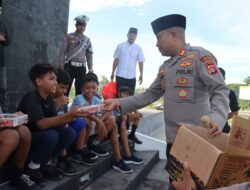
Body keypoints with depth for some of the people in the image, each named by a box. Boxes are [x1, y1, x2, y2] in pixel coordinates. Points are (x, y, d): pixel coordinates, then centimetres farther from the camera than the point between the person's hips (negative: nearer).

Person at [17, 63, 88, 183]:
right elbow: (42, 124, -35)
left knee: (69, 132, -13)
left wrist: (72, 116, -24)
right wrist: (69, 115, -42)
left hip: (42, 134, 7)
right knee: (52, 136, -33)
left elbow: (55, 121, -6)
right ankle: (33, 166, -7)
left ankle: (47, 162, 4)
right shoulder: (31, 98, -23)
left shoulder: (49, 98, 0)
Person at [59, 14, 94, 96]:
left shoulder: (87, 39, 13)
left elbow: (89, 55, 13)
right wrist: (61, 66, -6)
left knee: (80, 89, 6)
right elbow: (62, 51, 1)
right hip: (70, 66, -3)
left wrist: (90, 69, 8)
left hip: (81, 68, 3)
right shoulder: (69, 37, 4)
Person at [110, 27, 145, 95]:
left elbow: (140, 62, 3)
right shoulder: (120, 46, 2)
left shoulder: (138, 48, 4)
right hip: (120, 75, -1)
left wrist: (141, 75, -3)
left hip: (132, 76, 1)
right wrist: (112, 73, 4)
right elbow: (116, 60, 5)